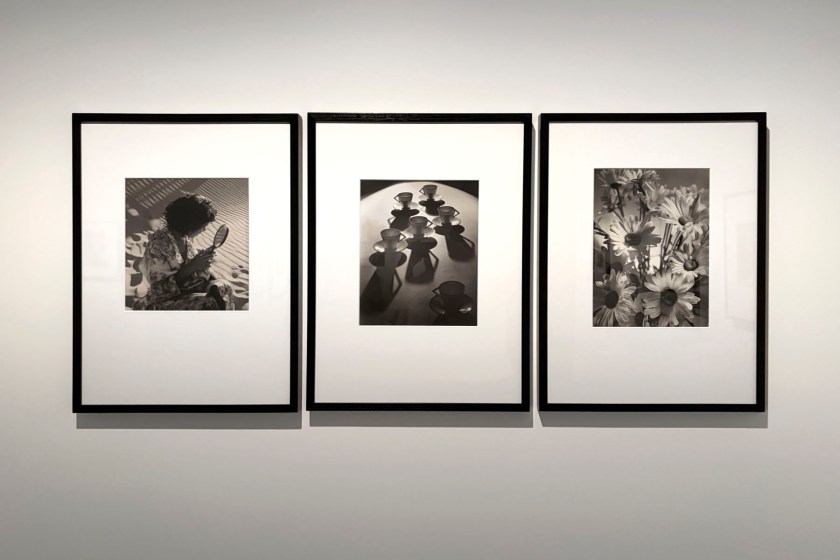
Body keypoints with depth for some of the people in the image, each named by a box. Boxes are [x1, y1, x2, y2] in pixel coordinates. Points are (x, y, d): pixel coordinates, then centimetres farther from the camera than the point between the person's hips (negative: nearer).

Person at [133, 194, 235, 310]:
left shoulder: (185, 236, -4)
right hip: (164, 299, -8)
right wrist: (191, 268, -28)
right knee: (209, 304, -24)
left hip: (184, 287, 8)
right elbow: (160, 289, -24)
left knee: (225, 288, -3)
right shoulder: (158, 245, -27)